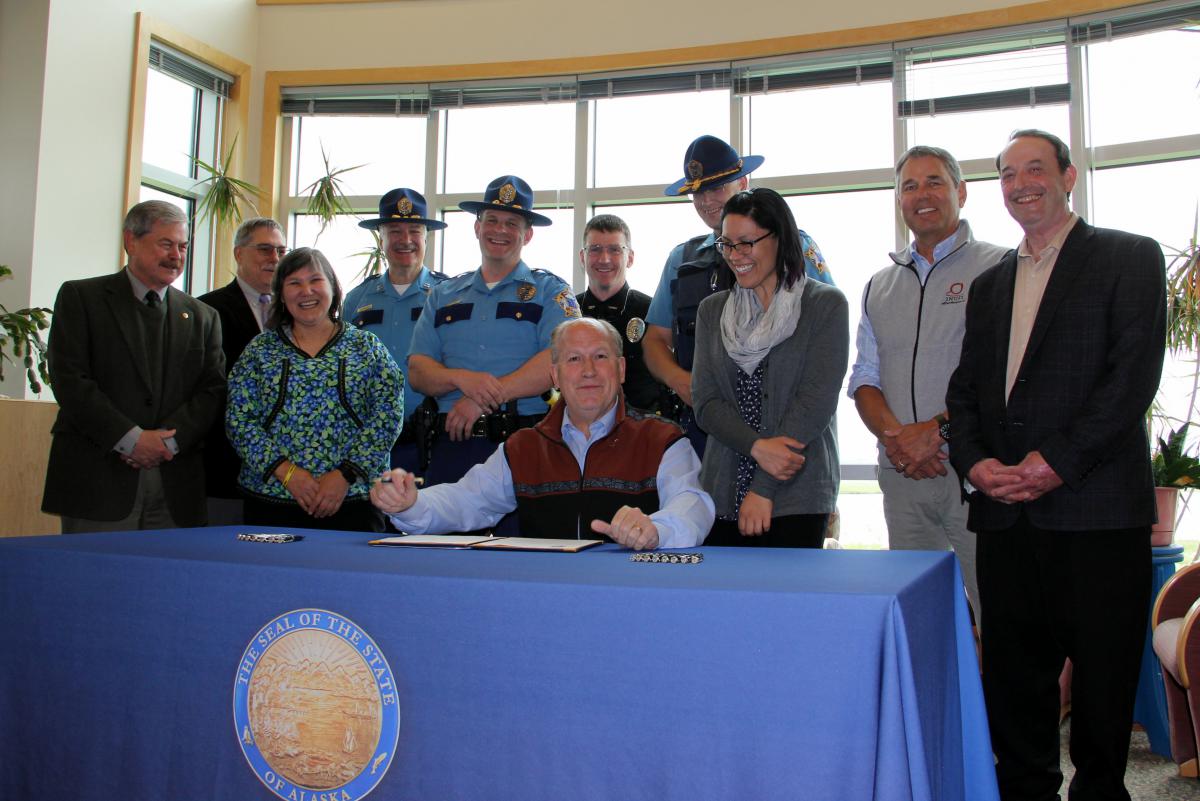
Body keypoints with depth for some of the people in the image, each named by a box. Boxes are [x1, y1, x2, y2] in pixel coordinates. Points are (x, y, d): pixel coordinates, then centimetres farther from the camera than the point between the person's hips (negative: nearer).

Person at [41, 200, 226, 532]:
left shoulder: (203, 317, 14)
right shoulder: (80, 297, 5)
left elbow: (212, 390, 6)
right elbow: (69, 380, -5)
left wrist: (168, 440, -10)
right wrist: (131, 439, -13)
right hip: (97, 480, -2)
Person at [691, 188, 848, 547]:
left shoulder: (826, 305, 0)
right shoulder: (712, 310, 12)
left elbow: (816, 399, -8)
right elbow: (705, 401, 4)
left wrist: (764, 489, -11)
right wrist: (757, 447, -15)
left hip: (796, 499, -3)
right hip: (723, 493, 3)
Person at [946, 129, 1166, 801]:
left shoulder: (1129, 258, 3)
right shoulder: (989, 285, 20)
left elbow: (1134, 374, -8)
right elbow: (965, 388, 16)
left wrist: (1058, 462, -15)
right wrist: (974, 461, -3)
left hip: (1096, 508, -4)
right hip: (1006, 513, 5)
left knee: (1103, 684, 4)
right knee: (1014, 678, 9)